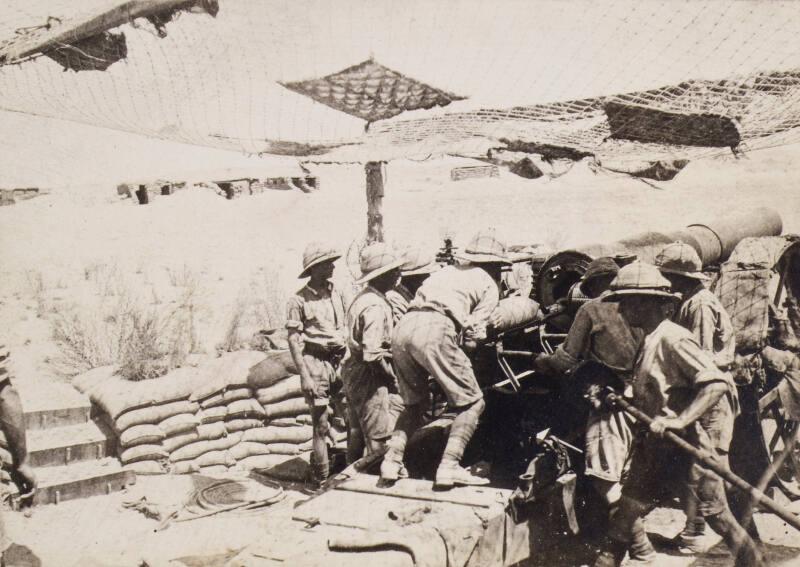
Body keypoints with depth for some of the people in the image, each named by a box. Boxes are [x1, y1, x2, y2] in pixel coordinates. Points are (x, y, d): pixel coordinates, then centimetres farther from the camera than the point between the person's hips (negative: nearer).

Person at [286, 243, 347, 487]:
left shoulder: (336, 293, 11)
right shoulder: (299, 300, -6)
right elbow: (293, 340, -7)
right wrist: (304, 375, -13)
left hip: (340, 361, 5)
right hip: (315, 362, -5)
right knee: (321, 424, -5)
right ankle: (321, 479, 4)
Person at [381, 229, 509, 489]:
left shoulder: (447, 271, 34)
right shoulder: (489, 284, 16)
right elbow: (472, 334, 7)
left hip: (402, 328, 7)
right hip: (434, 331, -6)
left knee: (414, 403, 23)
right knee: (472, 403, 5)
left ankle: (392, 460, 10)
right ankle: (449, 466, -8)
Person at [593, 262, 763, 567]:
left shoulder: (673, 339, -20)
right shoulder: (649, 341, 9)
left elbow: (717, 383, -27)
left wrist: (680, 420, -33)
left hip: (690, 440, -9)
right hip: (657, 440, 9)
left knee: (714, 511, 4)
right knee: (630, 504, 11)